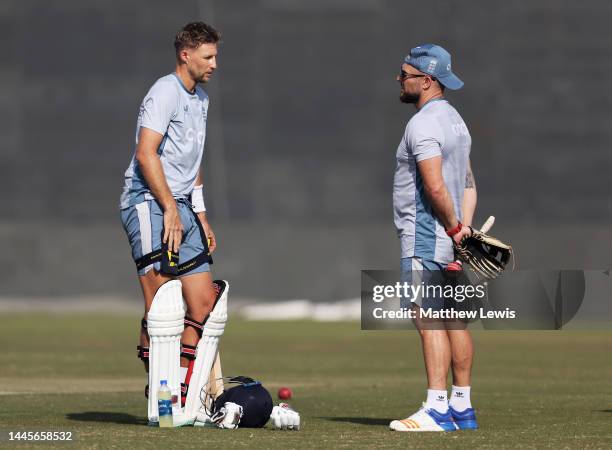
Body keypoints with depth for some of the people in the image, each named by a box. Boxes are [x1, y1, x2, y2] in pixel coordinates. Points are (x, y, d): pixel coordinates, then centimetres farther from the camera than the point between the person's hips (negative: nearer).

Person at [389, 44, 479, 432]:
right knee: (454, 321, 11)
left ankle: (437, 411, -14)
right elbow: (469, 182, 14)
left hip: (425, 240, -10)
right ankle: (462, 408, 14)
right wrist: (464, 227, 5)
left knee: (430, 323, -11)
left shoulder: (423, 124, -15)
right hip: (447, 240, 10)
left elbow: (435, 187, -22)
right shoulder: (455, 120, 17)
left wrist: (455, 228, -11)